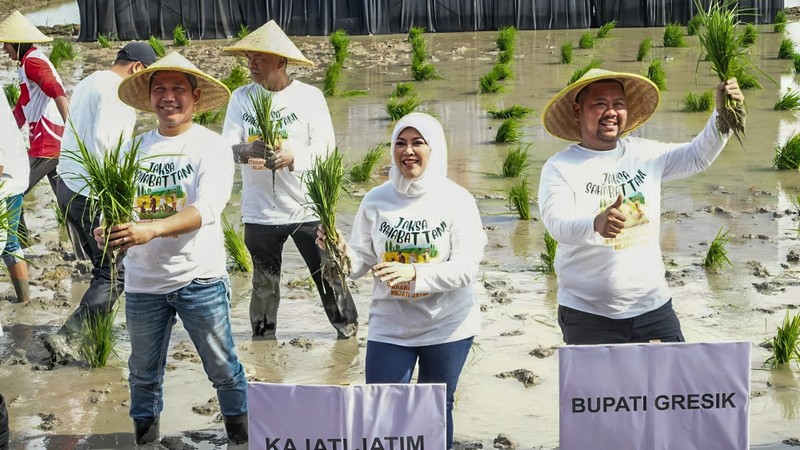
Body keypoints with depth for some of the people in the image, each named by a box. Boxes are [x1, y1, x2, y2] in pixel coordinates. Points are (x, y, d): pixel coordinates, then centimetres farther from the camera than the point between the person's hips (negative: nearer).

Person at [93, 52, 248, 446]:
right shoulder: (135, 147, 5)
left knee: (223, 368, 5)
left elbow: (208, 208, -21)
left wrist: (152, 229, -36)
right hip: (142, 280, 4)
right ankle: (145, 438, 33)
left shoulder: (211, 145, -7)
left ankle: (242, 435, 24)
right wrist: (109, 230, -24)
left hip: (199, 278, -3)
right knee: (144, 373, 16)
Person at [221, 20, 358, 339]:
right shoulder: (241, 98, 1)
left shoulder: (310, 96, -4)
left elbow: (327, 149, -10)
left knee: (329, 277, 4)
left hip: (307, 208, -2)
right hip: (260, 213, 2)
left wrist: (294, 155, -30)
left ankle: (349, 333, 20)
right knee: (264, 286, 12)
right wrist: (245, 151, -31)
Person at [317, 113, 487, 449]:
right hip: (389, 328, 1)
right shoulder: (376, 200, -1)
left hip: (448, 326, -1)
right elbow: (360, 262, 1)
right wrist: (339, 252, -21)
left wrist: (414, 273, -29)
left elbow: (467, 267, -15)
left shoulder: (456, 200, -8)